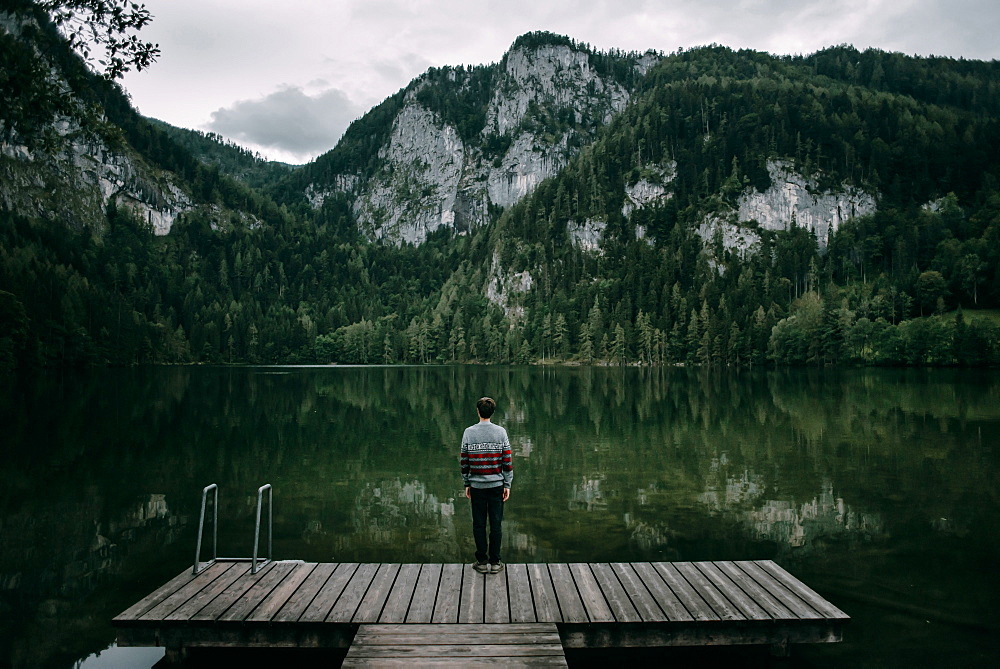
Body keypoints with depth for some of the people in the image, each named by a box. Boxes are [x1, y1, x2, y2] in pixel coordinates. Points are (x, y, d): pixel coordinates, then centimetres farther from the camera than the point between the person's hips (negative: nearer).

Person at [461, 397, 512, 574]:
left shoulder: (469, 433, -4)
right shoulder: (501, 432, -4)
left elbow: (464, 461, -1)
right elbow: (507, 460, -5)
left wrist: (466, 483, 9)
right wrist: (507, 484, 2)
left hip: (477, 485, 0)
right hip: (496, 484, 0)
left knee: (479, 524, 8)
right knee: (496, 524, 6)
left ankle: (482, 561, 13)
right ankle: (495, 562, 11)